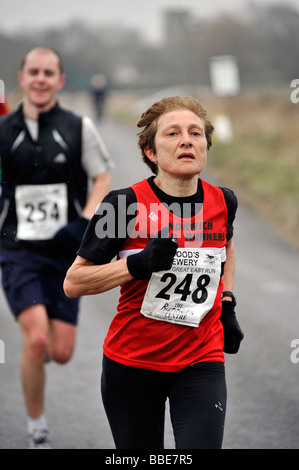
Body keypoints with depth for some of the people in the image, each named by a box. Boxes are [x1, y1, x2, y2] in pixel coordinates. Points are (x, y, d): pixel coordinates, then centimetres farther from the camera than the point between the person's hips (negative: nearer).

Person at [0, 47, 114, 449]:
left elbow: (103, 179, 2)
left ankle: (39, 350, 40)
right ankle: (37, 430, 1)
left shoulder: (79, 128, 0)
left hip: (66, 252, 1)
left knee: (61, 353, 0)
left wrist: (83, 224, -14)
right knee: (36, 340, -18)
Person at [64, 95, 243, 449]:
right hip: (131, 363, -2)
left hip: (201, 361, 2)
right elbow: (73, 283, -11)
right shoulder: (125, 204, -12)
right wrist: (139, 264, -23)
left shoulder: (223, 202, 0)